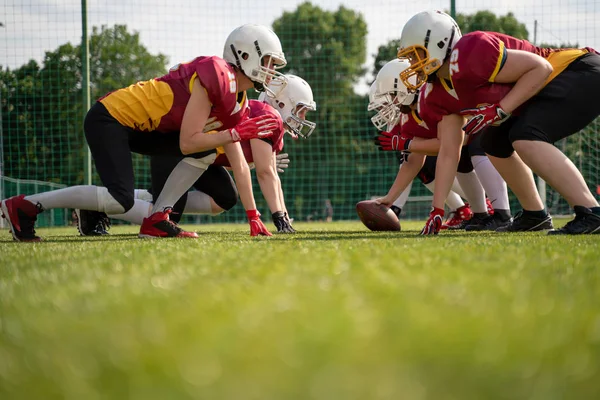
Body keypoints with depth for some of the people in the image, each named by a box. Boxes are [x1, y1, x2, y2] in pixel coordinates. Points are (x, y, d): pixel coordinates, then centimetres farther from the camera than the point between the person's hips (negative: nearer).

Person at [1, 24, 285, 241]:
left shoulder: (236, 101, 9)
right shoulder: (216, 77, -20)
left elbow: (239, 165, 13)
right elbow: (187, 143, -21)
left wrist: (253, 217, 11)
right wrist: (236, 134, -19)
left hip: (139, 128, 10)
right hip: (110, 119, -10)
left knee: (207, 152, 1)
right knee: (121, 200, -18)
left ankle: (156, 219, 0)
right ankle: (24, 206, -8)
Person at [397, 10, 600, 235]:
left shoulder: (468, 58, -25)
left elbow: (541, 67, -24)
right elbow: (448, 153, 9)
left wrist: (498, 110, -25)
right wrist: (437, 210, 6)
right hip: (552, 89, 11)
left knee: (525, 137, -28)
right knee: (495, 143, 18)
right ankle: (535, 215, 26)